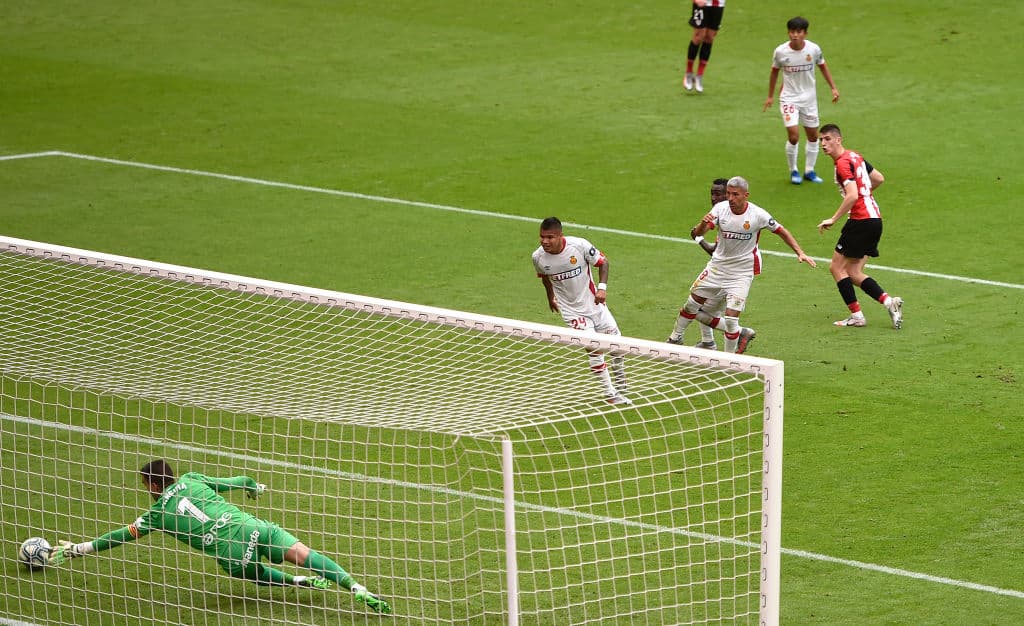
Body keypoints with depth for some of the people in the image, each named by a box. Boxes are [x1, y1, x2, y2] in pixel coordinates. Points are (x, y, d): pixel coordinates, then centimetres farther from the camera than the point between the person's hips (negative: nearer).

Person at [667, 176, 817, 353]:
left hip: (742, 271, -3)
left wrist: (800, 253, -8)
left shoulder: (758, 214, -17)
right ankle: (675, 338, 37)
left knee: (731, 317, -13)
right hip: (718, 264, 3)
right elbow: (698, 233, -19)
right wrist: (703, 224, -42)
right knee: (692, 304, 12)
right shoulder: (720, 208, -12)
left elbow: (781, 231, -2)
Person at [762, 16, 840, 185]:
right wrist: (770, 96, 11)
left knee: (813, 135, 9)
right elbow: (775, 71, 4)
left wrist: (833, 88, 5)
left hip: (809, 97, 3)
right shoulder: (781, 52, -13)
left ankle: (809, 171, 25)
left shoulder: (813, 49, -10)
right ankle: (793, 171, 6)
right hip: (789, 98, -3)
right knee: (793, 136, -14)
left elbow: (823, 66, 8)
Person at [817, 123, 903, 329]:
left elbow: (852, 196, -25)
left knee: (837, 267, -1)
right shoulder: (855, 156, 14)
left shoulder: (843, 163, -14)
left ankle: (856, 316, -3)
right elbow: (879, 179, 24)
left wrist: (833, 219, -21)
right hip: (874, 218, 9)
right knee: (853, 273, 10)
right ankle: (888, 301, -2)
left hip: (861, 220, -9)